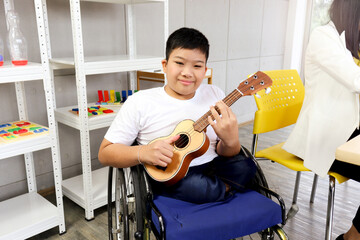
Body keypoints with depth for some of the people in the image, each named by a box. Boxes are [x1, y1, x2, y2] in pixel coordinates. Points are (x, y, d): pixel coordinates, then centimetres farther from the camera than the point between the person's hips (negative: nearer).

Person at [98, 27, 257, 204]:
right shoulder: (140, 102, -6)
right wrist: (143, 153, -22)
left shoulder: (215, 95, 4)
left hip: (211, 169, 3)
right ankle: (228, 189, -5)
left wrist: (231, 141, -18)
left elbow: (226, 154, 7)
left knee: (246, 166, -21)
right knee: (189, 184, -32)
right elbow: (105, 153, -4)